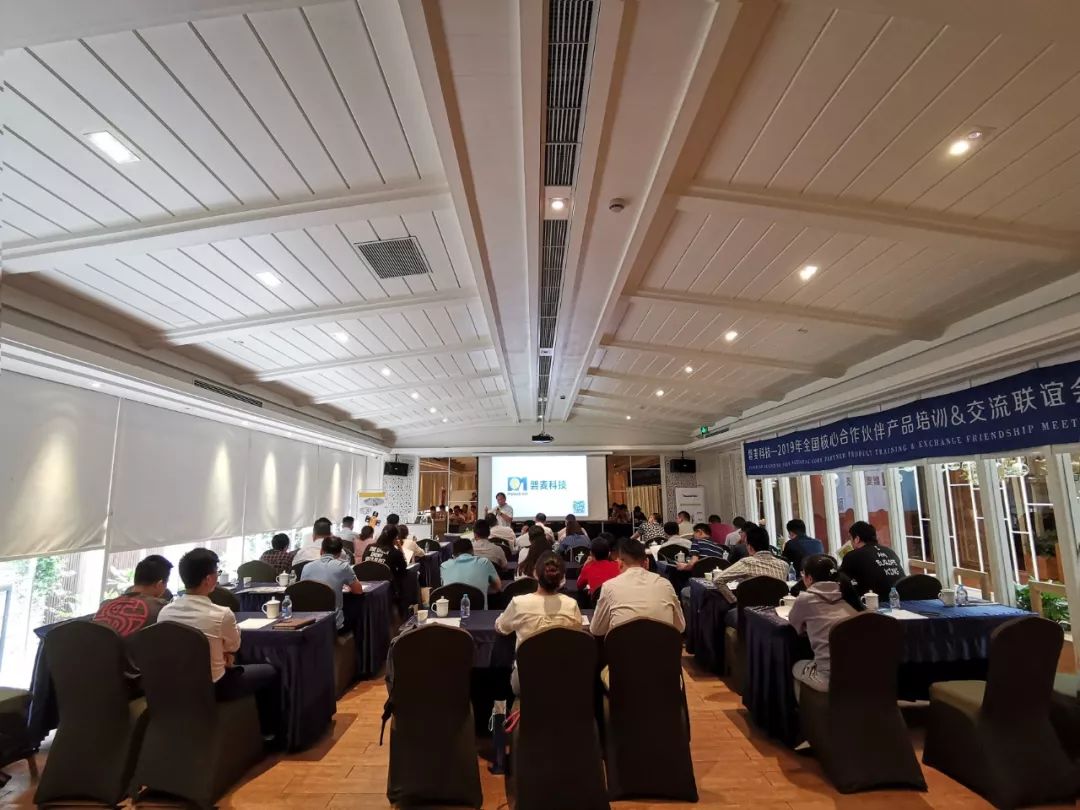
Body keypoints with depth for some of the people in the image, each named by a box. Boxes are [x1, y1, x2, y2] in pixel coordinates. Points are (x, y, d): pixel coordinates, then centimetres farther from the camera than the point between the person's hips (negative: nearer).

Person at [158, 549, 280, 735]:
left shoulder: (164, 612, -11)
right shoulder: (222, 614, -27)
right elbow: (234, 647, -5)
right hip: (214, 688, -6)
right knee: (270, 672, 16)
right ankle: (269, 730, 30)